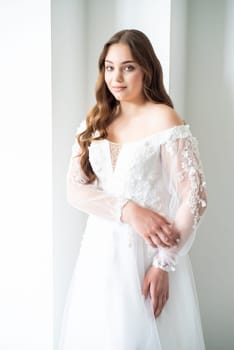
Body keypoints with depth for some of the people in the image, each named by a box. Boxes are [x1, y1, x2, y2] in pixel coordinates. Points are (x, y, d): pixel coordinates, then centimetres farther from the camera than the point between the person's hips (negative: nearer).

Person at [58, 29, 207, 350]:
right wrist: (128, 210, -16)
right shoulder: (95, 122, 6)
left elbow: (193, 198, -12)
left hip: (147, 251, -4)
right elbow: (75, 190, -2)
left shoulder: (163, 119, -9)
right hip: (100, 250, 5)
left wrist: (164, 263, -14)